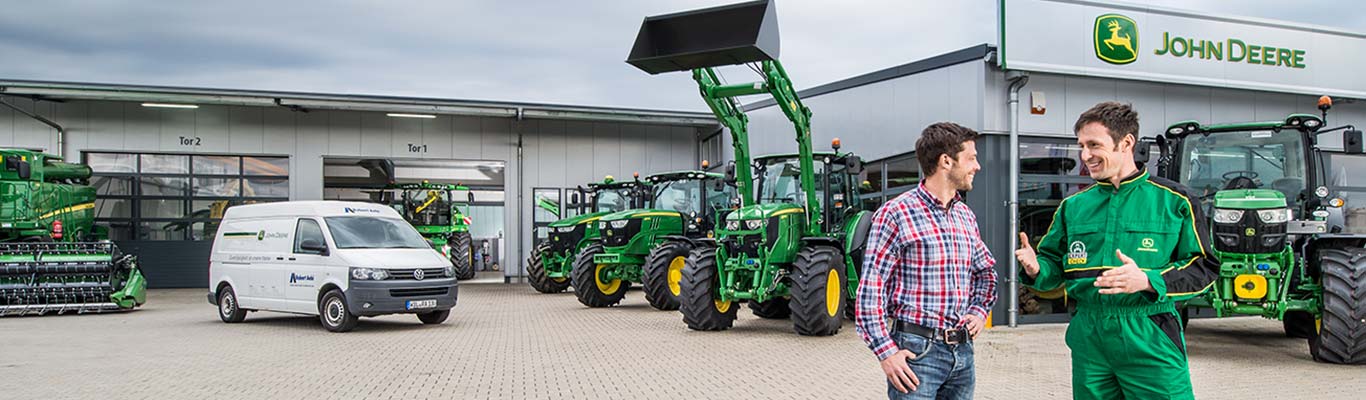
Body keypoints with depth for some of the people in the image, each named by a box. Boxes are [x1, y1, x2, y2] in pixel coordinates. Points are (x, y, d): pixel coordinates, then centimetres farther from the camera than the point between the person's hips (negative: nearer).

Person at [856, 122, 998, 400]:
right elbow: (870, 290, -12)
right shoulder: (896, 214, -9)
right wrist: (887, 352, -17)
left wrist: (979, 311, 10)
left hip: (962, 351, 7)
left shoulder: (966, 216, 13)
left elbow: (985, 273, 28)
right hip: (917, 351, -7)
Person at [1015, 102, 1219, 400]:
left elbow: (1203, 267, -3)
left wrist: (1148, 281, -19)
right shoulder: (1073, 206, 11)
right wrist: (1036, 269, -8)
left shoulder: (1174, 201, -1)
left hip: (1151, 341, -4)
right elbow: (1055, 264, 16)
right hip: (1089, 341, 4)